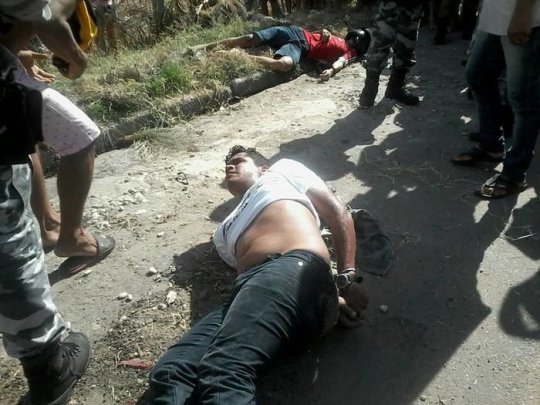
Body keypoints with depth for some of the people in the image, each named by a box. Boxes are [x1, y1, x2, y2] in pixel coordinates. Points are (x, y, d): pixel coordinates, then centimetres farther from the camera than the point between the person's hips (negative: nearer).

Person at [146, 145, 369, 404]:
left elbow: (338, 213, 18)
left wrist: (347, 280, 2)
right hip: (247, 296, 6)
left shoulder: (282, 171, 29)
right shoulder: (224, 233, 37)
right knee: (170, 374, -20)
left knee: (223, 373, -31)